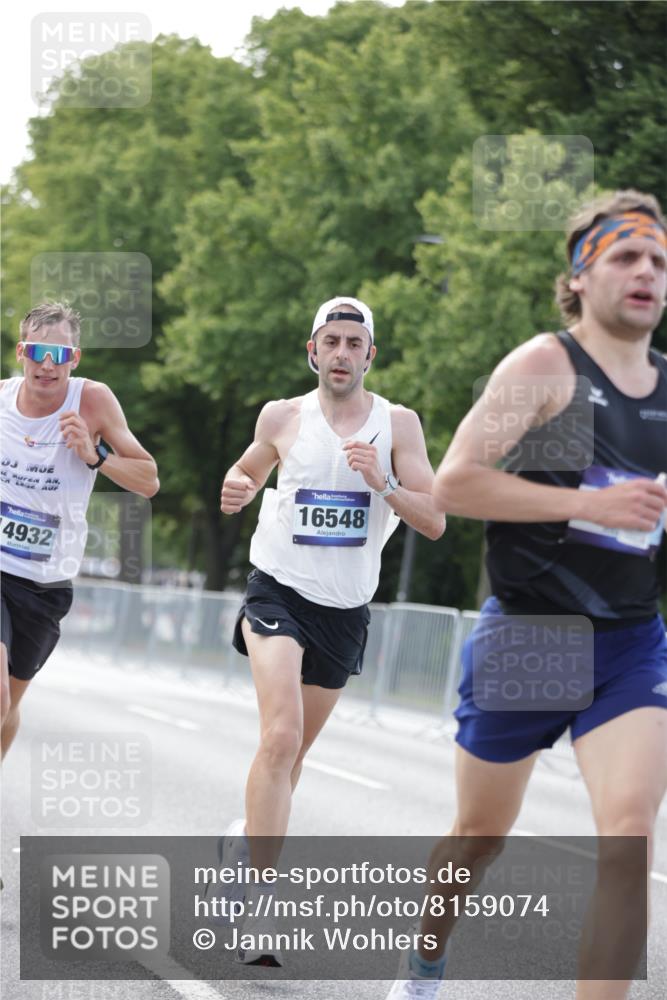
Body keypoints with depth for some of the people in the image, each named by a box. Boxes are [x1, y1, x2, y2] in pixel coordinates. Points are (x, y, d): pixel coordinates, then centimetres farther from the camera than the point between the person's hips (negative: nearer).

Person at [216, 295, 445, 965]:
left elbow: (434, 522, -4)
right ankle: (259, 900, -24)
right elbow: (248, 470, 19)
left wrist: (382, 483, -21)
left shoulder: (398, 424, -1)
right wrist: (235, 492, -4)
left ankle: (246, 841, 40)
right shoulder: (283, 417, 0)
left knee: (293, 751, 15)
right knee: (281, 736, -22)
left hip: (346, 609, 3)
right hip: (279, 590, -3)